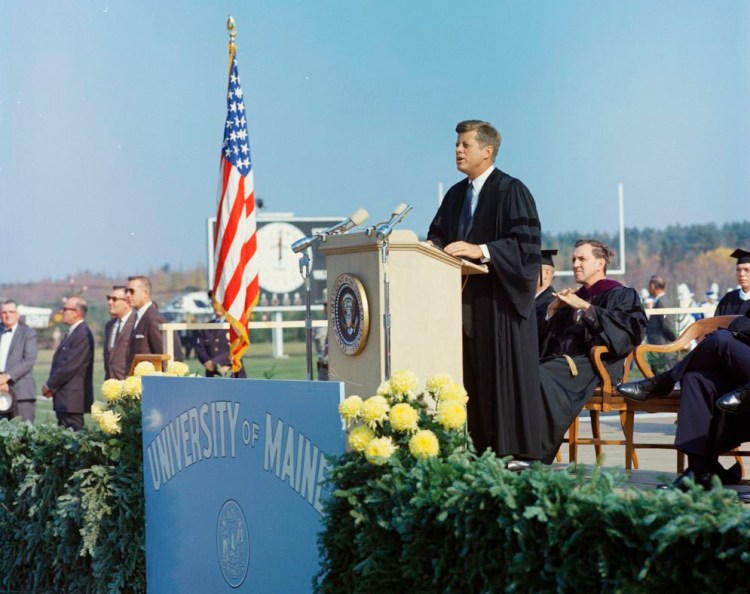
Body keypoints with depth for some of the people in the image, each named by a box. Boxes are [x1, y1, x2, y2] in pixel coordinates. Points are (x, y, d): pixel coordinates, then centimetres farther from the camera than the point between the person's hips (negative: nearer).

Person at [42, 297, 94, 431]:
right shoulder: (72, 333, 17)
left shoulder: (82, 334, -15)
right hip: (64, 399, 10)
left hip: (72, 399, -10)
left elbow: (70, 366, -19)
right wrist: (52, 385, 7)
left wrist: (49, 385, -10)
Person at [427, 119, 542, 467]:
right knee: (472, 376, 4)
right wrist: (433, 247, -4)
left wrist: (481, 250, -23)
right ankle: (479, 449, 8)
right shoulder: (456, 194, 17)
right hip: (466, 298, 7)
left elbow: (526, 244, -14)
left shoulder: (511, 191, -5)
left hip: (500, 298, -7)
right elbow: (438, 234, 18)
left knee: (505, 373, -6)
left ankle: (517, 453, -2)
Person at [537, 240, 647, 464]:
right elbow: (547, 334, 23)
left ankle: (541, 454, -33)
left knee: (542, 375, -34)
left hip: (593, 363, -7)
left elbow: (628, 326, -14)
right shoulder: (576, 296, 27)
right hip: (563, 360, 7)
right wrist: (553, 309, 4)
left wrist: (585, 307, -15)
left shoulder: (619, 294, 8)